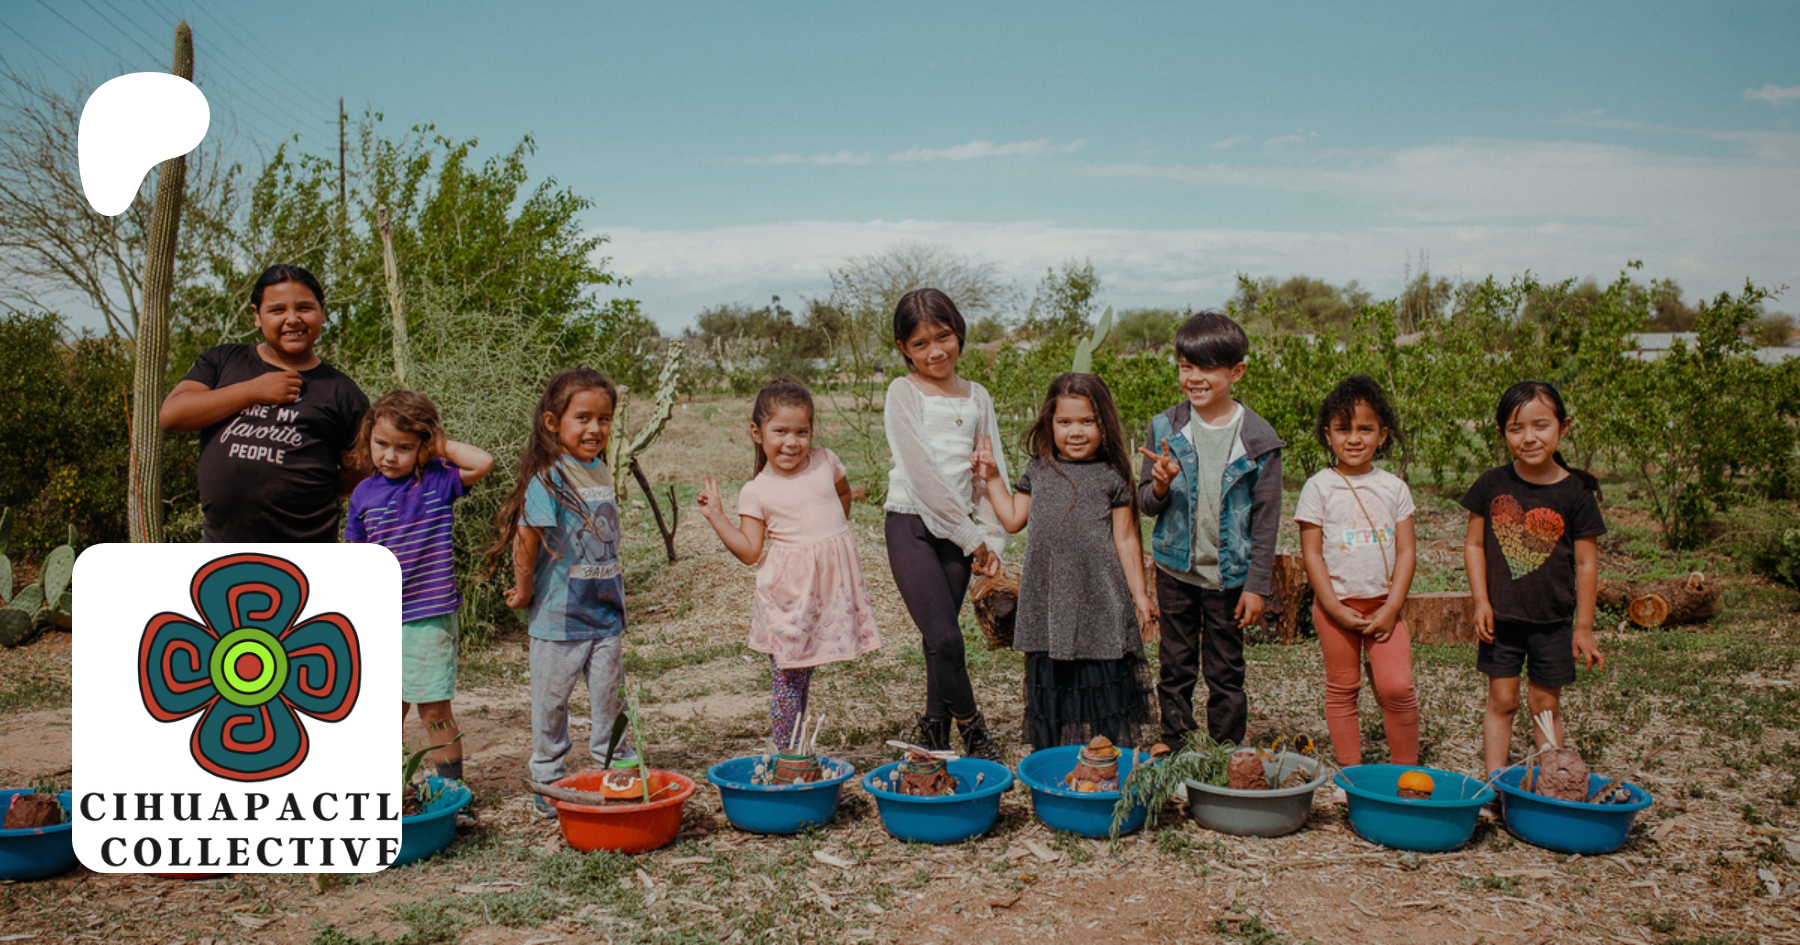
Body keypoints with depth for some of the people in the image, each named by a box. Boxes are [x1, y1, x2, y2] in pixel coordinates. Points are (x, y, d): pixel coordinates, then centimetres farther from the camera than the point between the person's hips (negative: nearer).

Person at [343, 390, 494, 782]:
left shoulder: (437, 481, -5)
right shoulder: (364, 493, 5)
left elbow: (484, 463, -23)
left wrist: (442, 445, -12)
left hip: (430, 618, -4)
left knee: (434, 710, 0)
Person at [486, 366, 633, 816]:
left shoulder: (600, 470, 6)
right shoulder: (548, 478, -17)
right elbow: (527, 535, -17)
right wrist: (525, 590, -8)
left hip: (605, 613, 6)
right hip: (559, 616, -6)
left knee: (610, 699, 14)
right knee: (551, 703, 8)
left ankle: (619, 771, 28)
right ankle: (550, 784, 21)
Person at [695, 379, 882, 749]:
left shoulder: (825, 461, 1)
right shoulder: (756, 492, -5)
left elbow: (843, 493, 23)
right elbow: (749, 551, -6)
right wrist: (717, 516, -12)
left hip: (832, 579, 3)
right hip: (789, 591, -3)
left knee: (804, 672, 12)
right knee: (786, 677, 0)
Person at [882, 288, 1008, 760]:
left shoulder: (978, 396, 12)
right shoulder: (903, 392, -2)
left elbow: (992, 472, 11)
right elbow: (920, 473, -10)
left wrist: (991, 540, -1)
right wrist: (971, 537, -10)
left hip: (959, 530, 4)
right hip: (912, 524, -4)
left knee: (942, 639, 5)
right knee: (945, 638, -12)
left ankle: (934, 735, 19)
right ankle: (973, 729, 6)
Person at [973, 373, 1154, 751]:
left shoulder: (1111, 478, -2)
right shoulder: (1038, 472, 8)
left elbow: (1126, 540, 2)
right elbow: (1013, 519, 15)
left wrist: (1139, 593, 0)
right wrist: (992, 477, 13)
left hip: (1099, 599, -3)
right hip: (1048, 600, 3)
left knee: (1104, 684, 3)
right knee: (1049, 684, 9)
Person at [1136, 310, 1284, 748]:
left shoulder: (1258, 438, -7)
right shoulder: (1165, 428, -1)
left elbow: (1266, 518, -3)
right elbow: (1146, 504, 3)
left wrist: (1257, 585, -5)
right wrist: (1160, 487, -20)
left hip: (1229, 575, -2)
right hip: (1175, 569, 2)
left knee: (1226, 673, 8)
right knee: (1175, 669, 11)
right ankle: (1173, 752, 24)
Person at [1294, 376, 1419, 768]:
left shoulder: (1393, 487, 4)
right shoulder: (1319, 487, -3)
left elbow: (1405, 552, 3)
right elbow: (1311, 554, -5)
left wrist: (1391, 607, -6)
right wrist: (1335, 609, -11)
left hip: (1384, 604, 1)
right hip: (1336, 606, -1)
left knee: (1398, 688, -7)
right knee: (1341, 690, 6)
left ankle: (1406, 769, 10)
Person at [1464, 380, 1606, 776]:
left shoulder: (1575, 493, -8)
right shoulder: (1492, 485, -3)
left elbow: (1586, 564, -4)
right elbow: (1474, 545, 4)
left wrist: (1583, 627, -3)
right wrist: (1481, 601, -5)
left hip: (1552, 620, -1)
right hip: (1501, 617, 1)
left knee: (1545, 704, 7)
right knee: (1501, 701, 7)